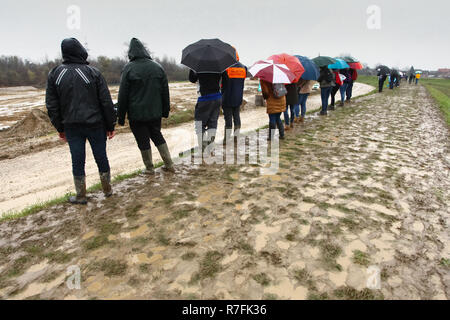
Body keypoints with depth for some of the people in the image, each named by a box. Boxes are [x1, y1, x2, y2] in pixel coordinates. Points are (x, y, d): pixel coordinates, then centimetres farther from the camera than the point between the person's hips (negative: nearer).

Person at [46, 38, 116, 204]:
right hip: (95, 124, -2)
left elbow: (52, 106, 5)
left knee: (77, 161, 9)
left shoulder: (55, 74, 3)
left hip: (71, 126, 2)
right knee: (101, 157, 11)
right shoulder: (93, 72, -6)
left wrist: (60, 128, 13)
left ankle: (81, 196, 19)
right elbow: (106, 102, -7)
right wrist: (111, 125, 0)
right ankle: (107, 190, 24)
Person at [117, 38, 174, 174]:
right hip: (155, 112, 5)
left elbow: (123, 95, -8)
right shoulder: (157, 67, 4)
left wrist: (121, 116, -1)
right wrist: (165, 110, 15)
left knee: (143, 141, 6)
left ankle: (149, 168, 17)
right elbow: (165, 92, 7)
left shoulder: (128, 68, -9)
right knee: (157, 136, 18)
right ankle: (169, 164, 18)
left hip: (137, 114, -4)